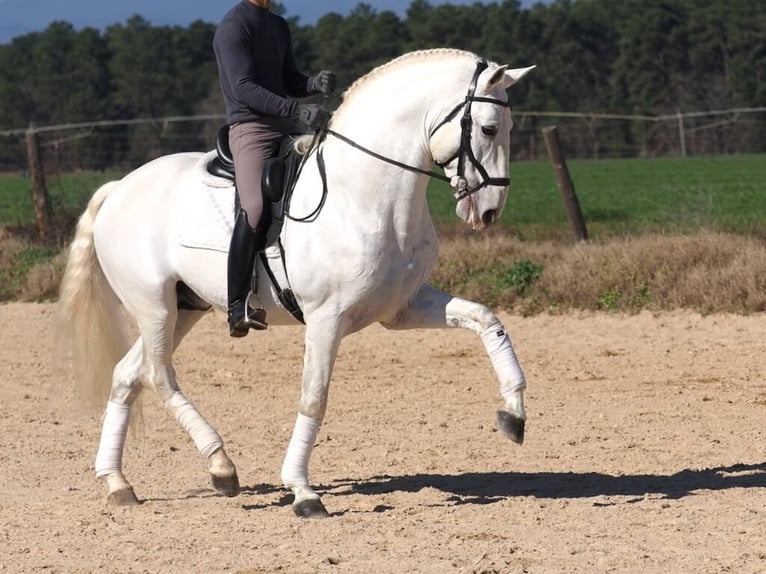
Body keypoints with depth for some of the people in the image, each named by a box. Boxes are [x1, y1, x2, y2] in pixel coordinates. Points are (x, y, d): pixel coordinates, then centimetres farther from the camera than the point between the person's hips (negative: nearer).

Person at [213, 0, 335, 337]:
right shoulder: (233, 27, -7)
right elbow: (243, 88, -17)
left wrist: (314, 84, -2)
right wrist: (297, 110, -25)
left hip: (287, 130, 9)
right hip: (250, 129, -9)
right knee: (256, 208, -26)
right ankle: (237, 308, -27)